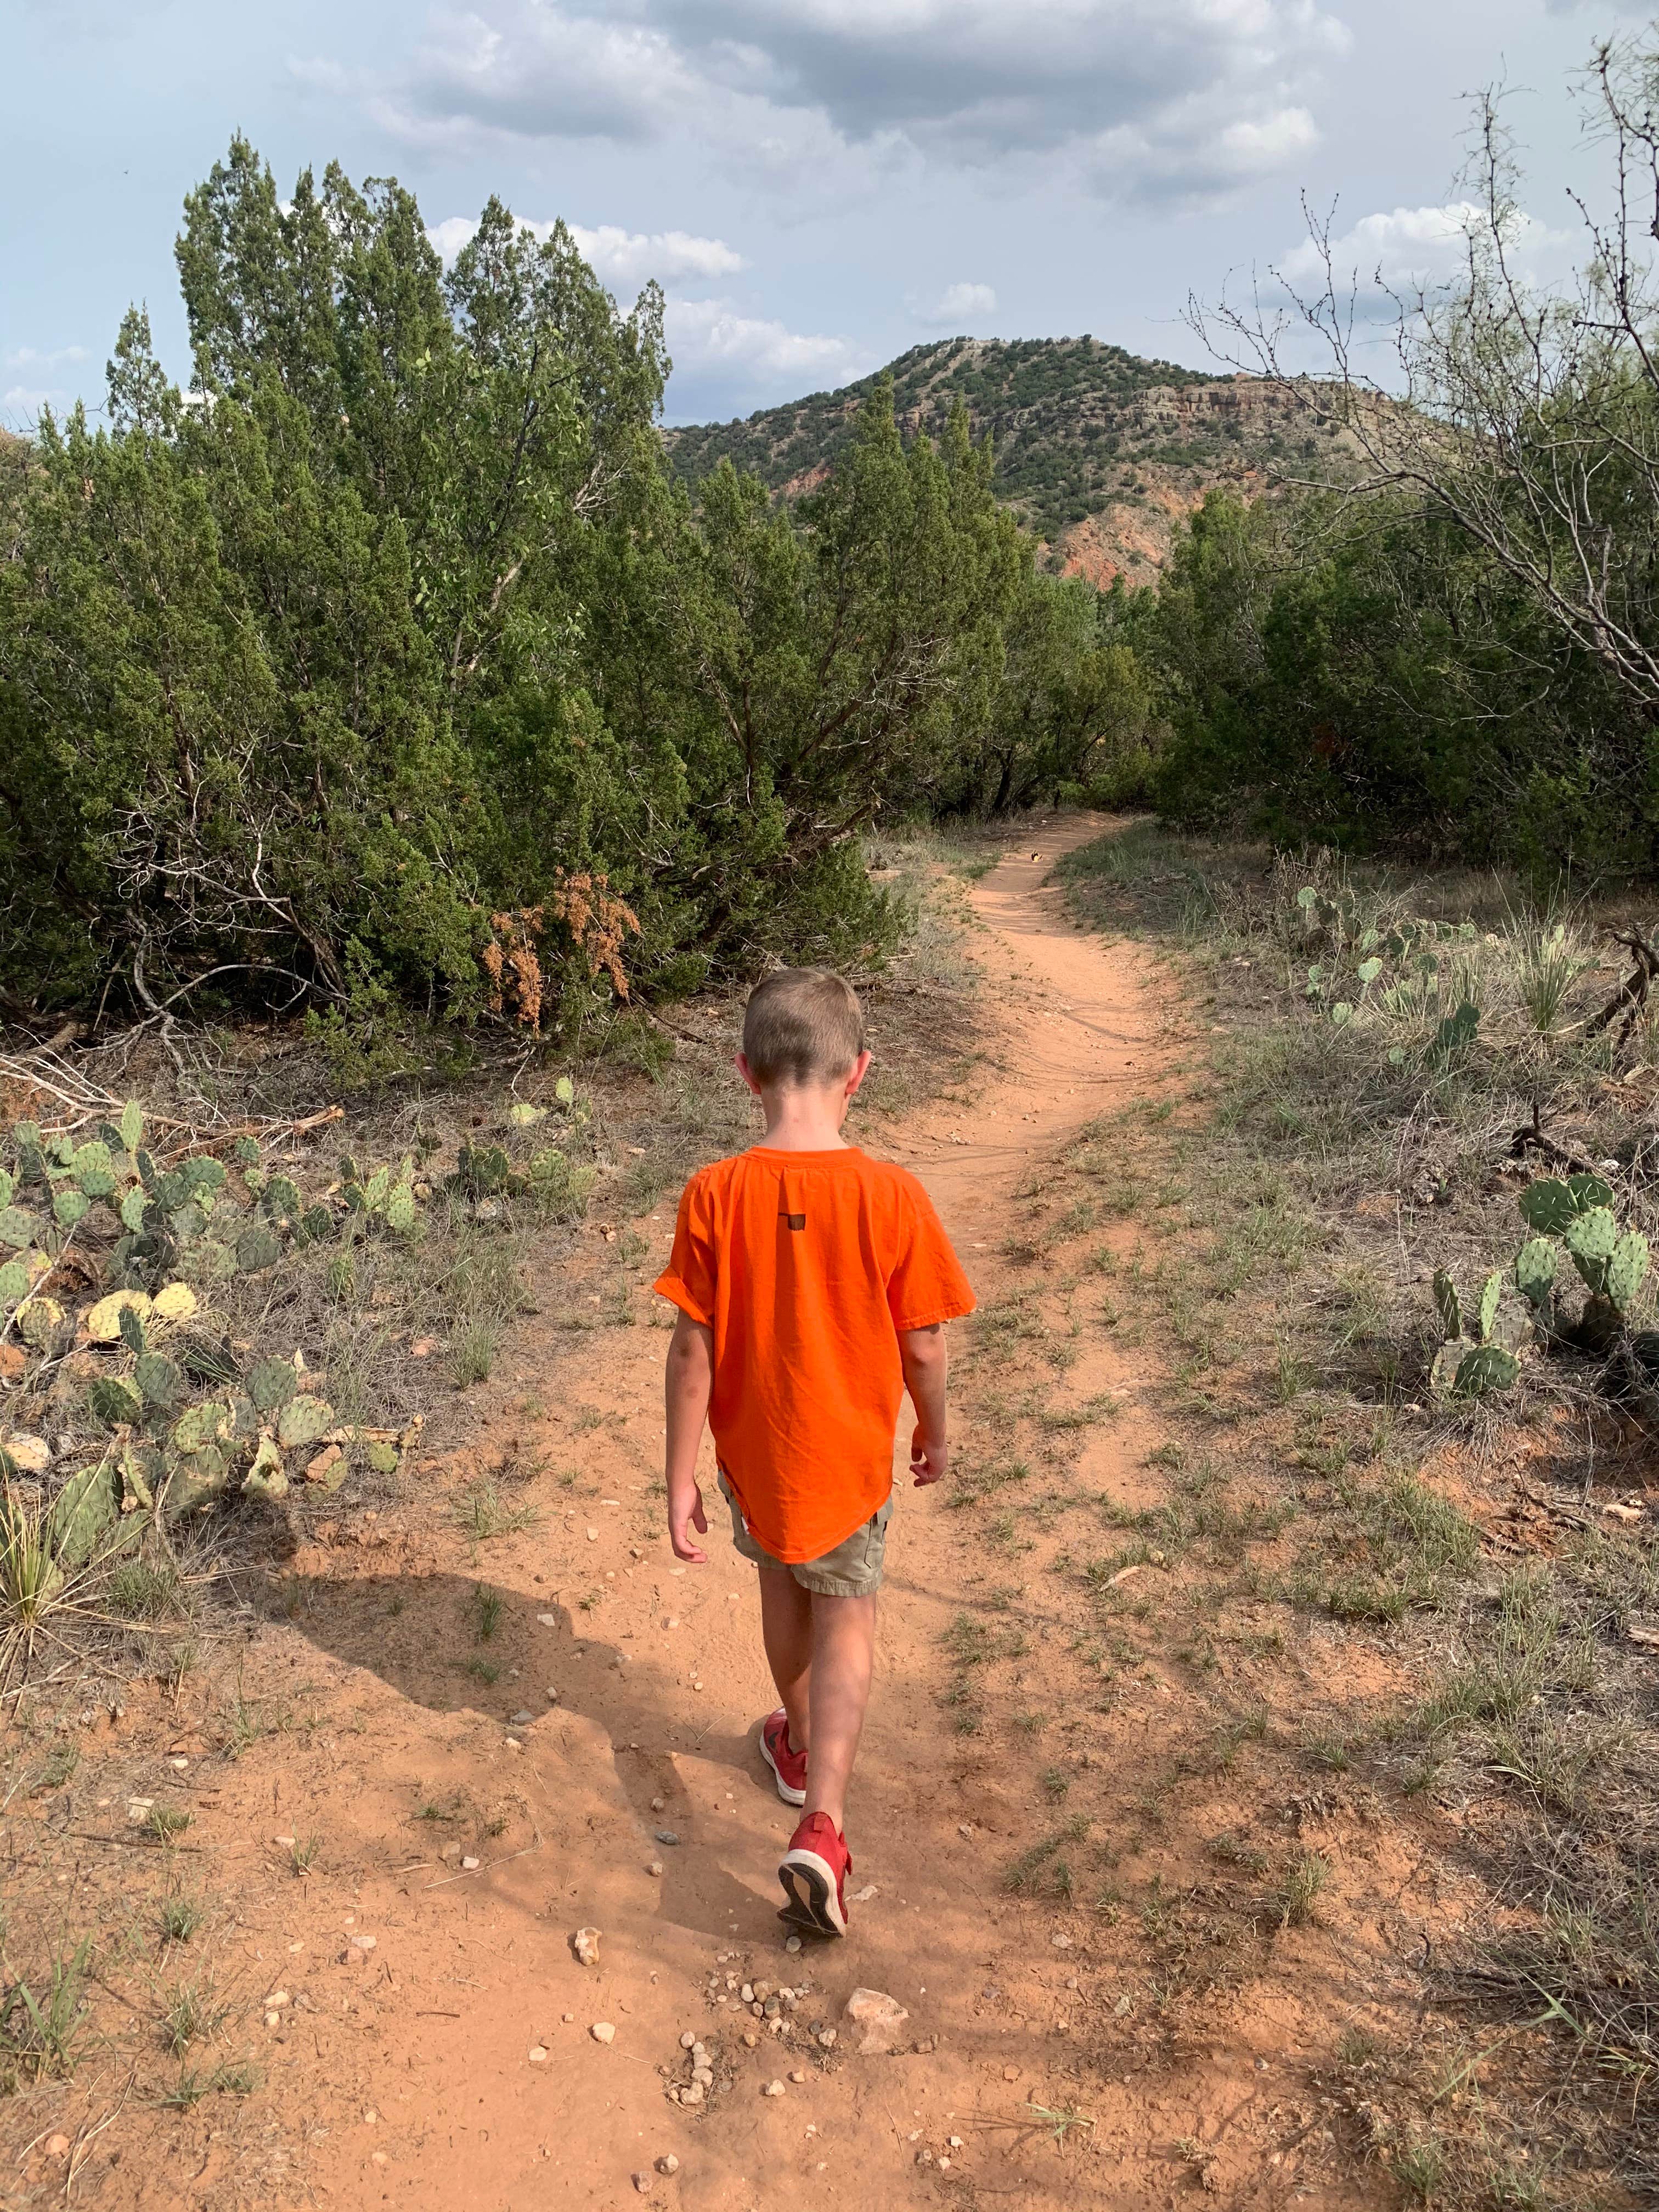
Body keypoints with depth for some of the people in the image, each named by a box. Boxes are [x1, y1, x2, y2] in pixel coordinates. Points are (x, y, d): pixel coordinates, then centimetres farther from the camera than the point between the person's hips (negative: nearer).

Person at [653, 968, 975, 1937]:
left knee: (785, 1584, 27)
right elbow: (922, 1349, -12)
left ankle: (803, 1747, 49)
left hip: (753, 1450, 2)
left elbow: (692, 1350, -14)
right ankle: (823, 1827, 2)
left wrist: (681, 1480, -4)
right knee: (845, 1622, 16)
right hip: (849, 1455, -1)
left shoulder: (714, 1195, -19)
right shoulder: (892, 1195, -21)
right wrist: (936, 1433, 8)